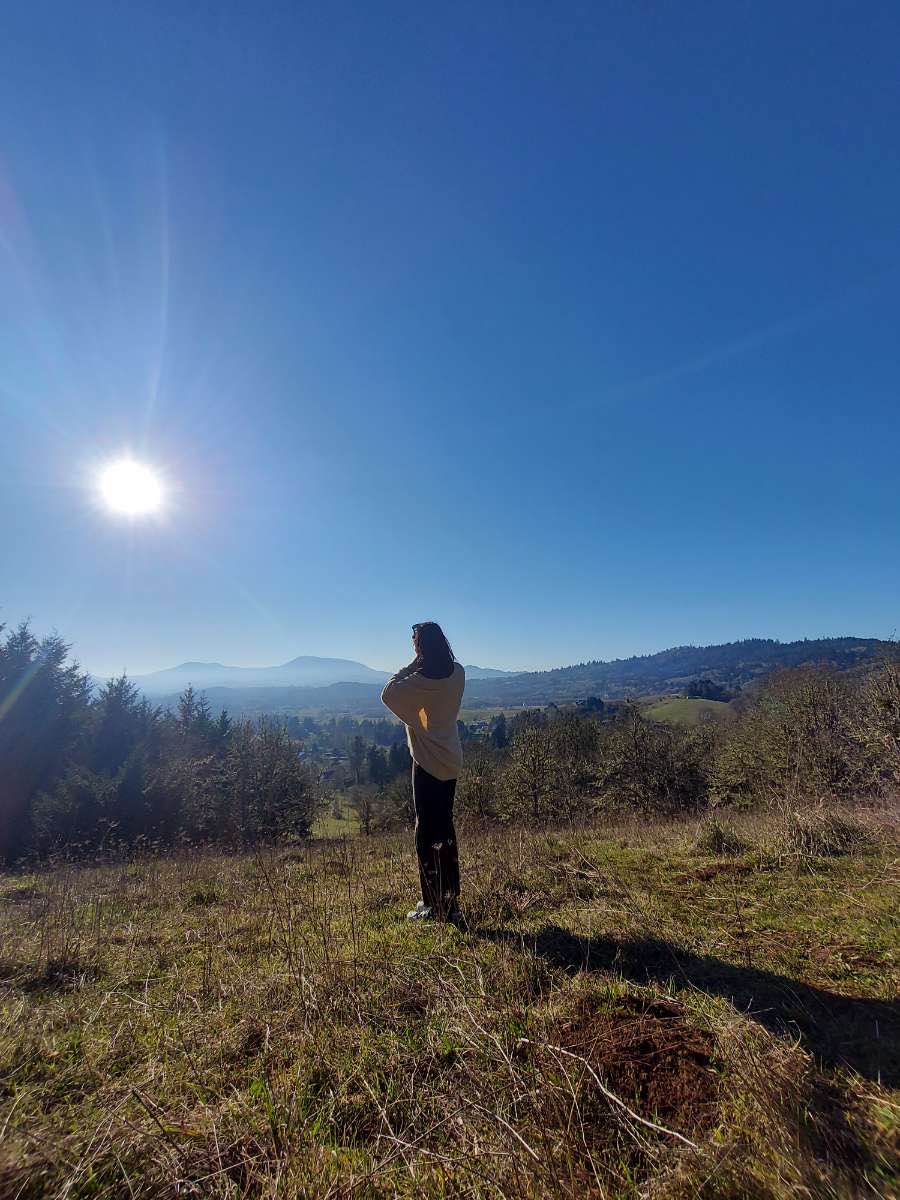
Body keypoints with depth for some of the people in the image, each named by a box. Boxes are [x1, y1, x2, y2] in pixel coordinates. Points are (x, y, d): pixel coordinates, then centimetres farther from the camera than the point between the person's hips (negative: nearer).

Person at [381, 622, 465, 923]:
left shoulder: (421, 680, -22)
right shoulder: (457, 673, -1)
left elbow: (388, 693, -10)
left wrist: (411, 666, -9)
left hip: (428, 762, -7)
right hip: (450, 761, 7)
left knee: (427, 832, 5)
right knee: (445, 828, 18)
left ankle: (433, 906, 15)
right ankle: (450, 902, 30)